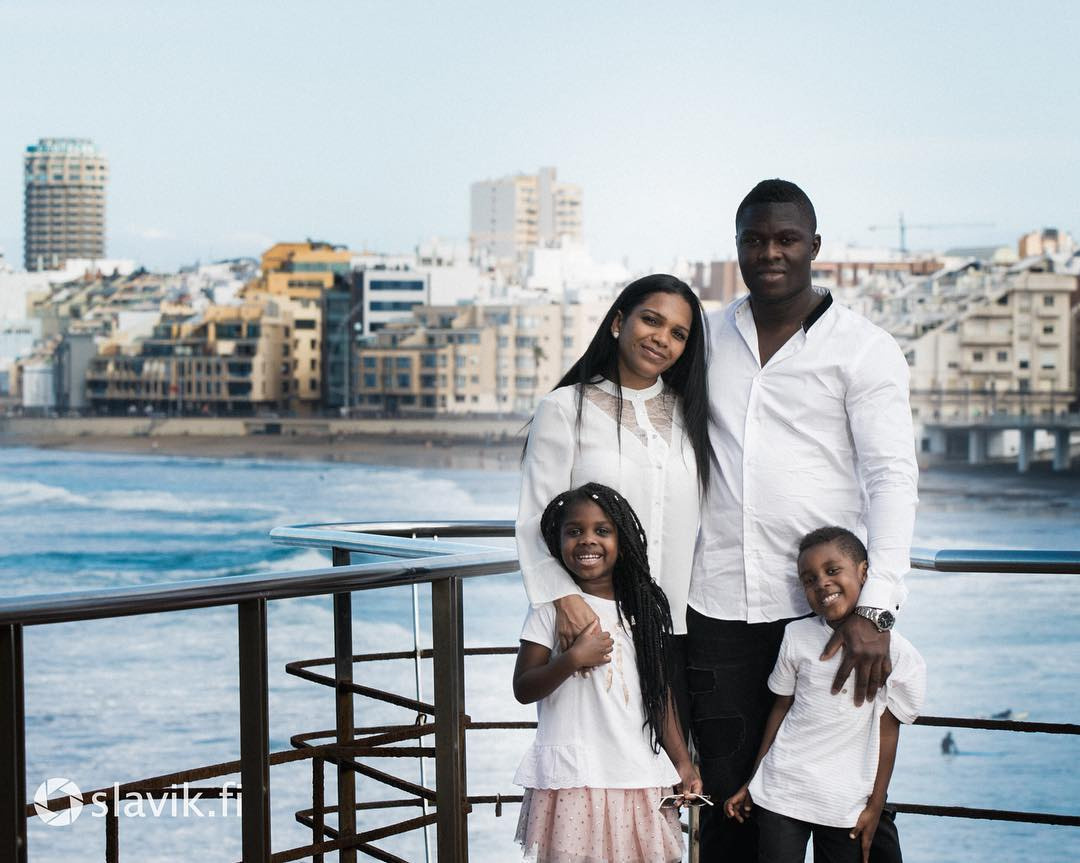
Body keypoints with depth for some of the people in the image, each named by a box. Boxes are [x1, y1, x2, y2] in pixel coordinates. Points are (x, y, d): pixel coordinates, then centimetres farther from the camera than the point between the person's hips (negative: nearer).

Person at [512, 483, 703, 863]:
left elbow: (660, 691, 11)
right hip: (571, 779, -3)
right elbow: (523, 689, -5)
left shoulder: (644, 608, 9)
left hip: (639, 776, 3)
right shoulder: (551, 608, -2)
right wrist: (574, 658, -18)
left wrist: (682, 762, 8)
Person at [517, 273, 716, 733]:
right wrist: (565, 596, -20)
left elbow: (709, 519, 15)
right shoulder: (566, 408, 0)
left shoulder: (689, 413, 14)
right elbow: (538, 519, -6)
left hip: (677, 628, 4)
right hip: (595, 625, -4)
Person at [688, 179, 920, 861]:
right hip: (718, 604, 3)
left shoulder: (864, 349, -1)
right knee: (728, 793, 9)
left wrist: (874, 611, -20)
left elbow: (894, 478, -8)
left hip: (827, 604, -3)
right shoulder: (707, 338, 12)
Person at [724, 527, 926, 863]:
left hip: (846, 804, -1)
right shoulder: (797, 636, -1)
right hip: (781, 794, 1)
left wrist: (875, 806, 1)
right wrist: (752, 783, 9)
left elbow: (887, 730, -2)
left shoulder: (894, 651, -6)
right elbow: (781, 708, 7)